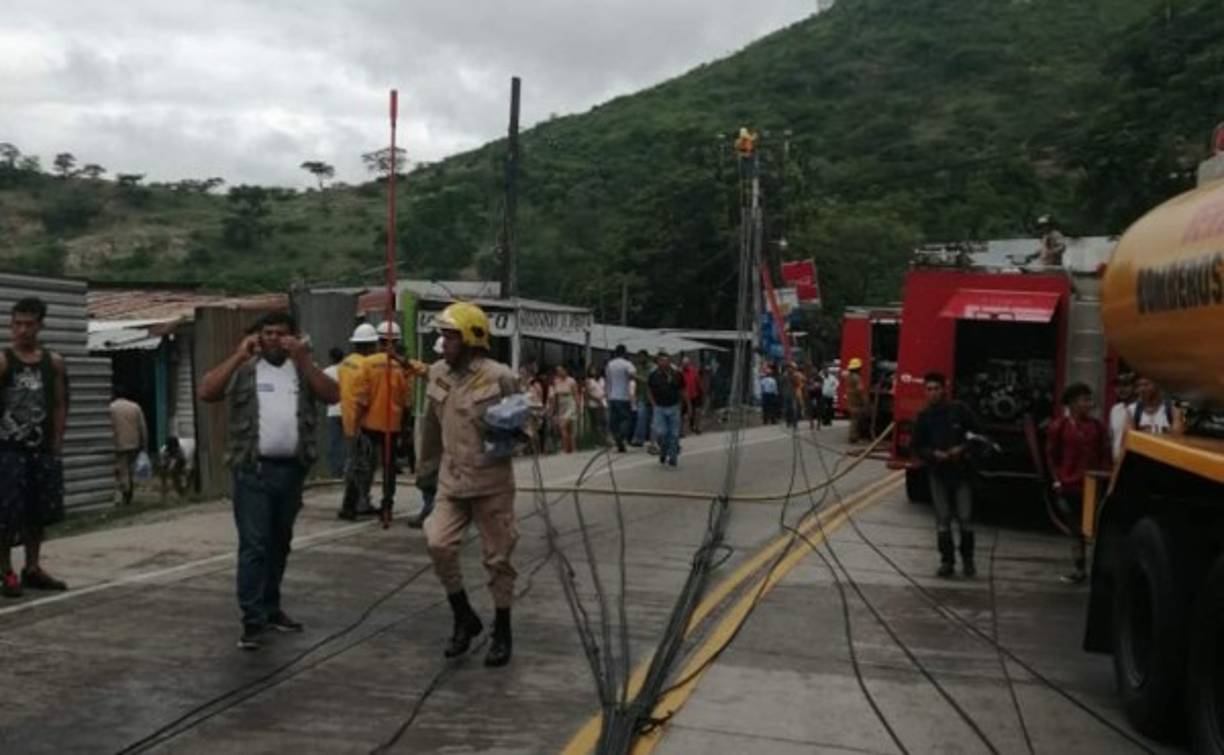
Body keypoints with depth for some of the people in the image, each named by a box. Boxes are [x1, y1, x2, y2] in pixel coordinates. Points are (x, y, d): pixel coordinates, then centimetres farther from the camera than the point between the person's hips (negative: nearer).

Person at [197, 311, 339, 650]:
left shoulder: (303, 369, 10)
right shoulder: (244, 370, 4)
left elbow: (333, 395, -6)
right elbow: (206, 392, -10)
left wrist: (304, 360, -12)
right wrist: (238, 355, -13)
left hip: (292, 469, 3)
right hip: (253, 470, -3)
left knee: (279, 543, 13)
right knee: (253, 545, -6)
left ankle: (271, 608, 25)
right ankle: (252, 619, -3)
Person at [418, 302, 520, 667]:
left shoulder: (498, 377, -13)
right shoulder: (438, 374, 3)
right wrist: (427, 464, 21)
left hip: (492, 482, -4)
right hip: (451, 480, 4)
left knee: (497, 558, 5)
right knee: (439, 545, -8)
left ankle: (502, 633, 21)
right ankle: (464, 619, 13)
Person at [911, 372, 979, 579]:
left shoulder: (960, 410, -2)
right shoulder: (923, 417, 3)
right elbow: (918, 447, 5)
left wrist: (963, 448, -13)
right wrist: (934, 454, -13)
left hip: (961, 471, -1)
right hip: (937, 473, 1)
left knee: (965, 518, -1)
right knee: (942, 520, 3)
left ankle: (967, 559, 16)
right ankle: (947, 561, 12)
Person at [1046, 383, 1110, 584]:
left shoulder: (1096, 426, 4)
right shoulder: (1058, 426, 0)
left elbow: (1104, 454, 7)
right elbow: (1052, 456, 5)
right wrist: (1057, 481, 0)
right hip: (1070, 486, 0)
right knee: (1076, 529, 9)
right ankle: (1079, 569, 17)